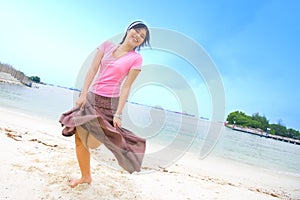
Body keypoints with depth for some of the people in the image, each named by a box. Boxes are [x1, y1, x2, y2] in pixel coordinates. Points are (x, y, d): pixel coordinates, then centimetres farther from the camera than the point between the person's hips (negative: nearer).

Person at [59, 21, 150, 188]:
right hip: (91, 97, 4)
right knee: (79, 139, 8)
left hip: (110, 102, -4)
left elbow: (126, 87, -10)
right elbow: (93, 70, 0)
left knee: (92, 143, -4)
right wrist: (83, 94, -8)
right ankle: (85, 176, 30)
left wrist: (118, 114, -13)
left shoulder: (136, 58, -4)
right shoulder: (107, 45, 5)